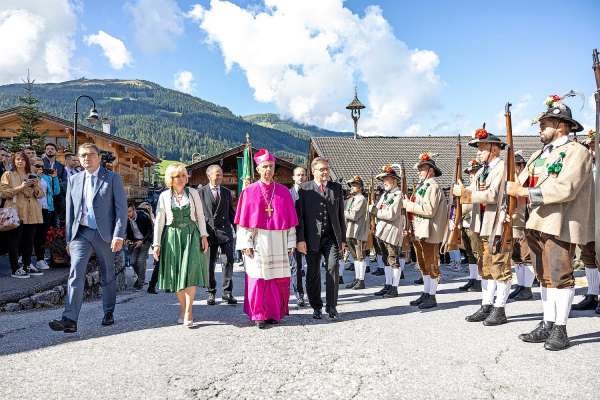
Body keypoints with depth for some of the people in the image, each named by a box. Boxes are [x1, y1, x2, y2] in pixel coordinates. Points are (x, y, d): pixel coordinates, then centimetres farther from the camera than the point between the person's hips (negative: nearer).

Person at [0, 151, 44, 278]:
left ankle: (27, 266, 15)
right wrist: (20, 187, -15)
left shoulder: (32, 176, 18)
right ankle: (15, 269, 0)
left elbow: (40, 195, 14)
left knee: (29, 240, 6)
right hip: (16, 213, -4)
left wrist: (36, 186, -6)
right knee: (14, 241, -5)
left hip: (32, 213, 4)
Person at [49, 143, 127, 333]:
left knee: (107, 276, 9)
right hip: (81, 233, 3)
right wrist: (68, 238, 10)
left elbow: (121, 208, -6)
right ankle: (70, 320, -13)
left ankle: (108, 313, 25)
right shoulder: (74, 179, 12)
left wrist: (119, 235, -14)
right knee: (76, 273, -10)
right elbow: (70, 211, 14)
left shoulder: (113, 178, 0)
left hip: (105, 234, -2)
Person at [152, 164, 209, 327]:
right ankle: (183, 307, 23)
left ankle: (188, 312, -6)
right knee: (176, 274, 5)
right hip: (172, 236, 1)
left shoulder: (193, 193, 4)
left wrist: (204, 236, -2)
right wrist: (156, 243, -1)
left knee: (190, 271, -11)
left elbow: (200, 216, 6)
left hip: (191, 235, -1)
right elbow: (159, 220, 3)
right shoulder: (164, 196, 3)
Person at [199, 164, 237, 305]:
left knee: (229, 260, -5)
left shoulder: (227, 192, 12)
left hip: (225, 230, 2)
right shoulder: (201, 192, 3)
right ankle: (211, 292, 18)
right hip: (208, 231, -2)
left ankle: (227, 292, 6)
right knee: (209, 263, 5)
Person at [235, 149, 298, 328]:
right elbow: (244, 220, -1)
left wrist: (290, 243, 3)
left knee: (278, 279, 5)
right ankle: (259, 315, 13)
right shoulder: (249, 191, 1)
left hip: (278, 242, 2)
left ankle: (275, 312, 20)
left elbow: (290, 220, 7)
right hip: (257, 241, -2)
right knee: (258, 278, 1)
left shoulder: (283, 191, 6)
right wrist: (246, 244, -8)